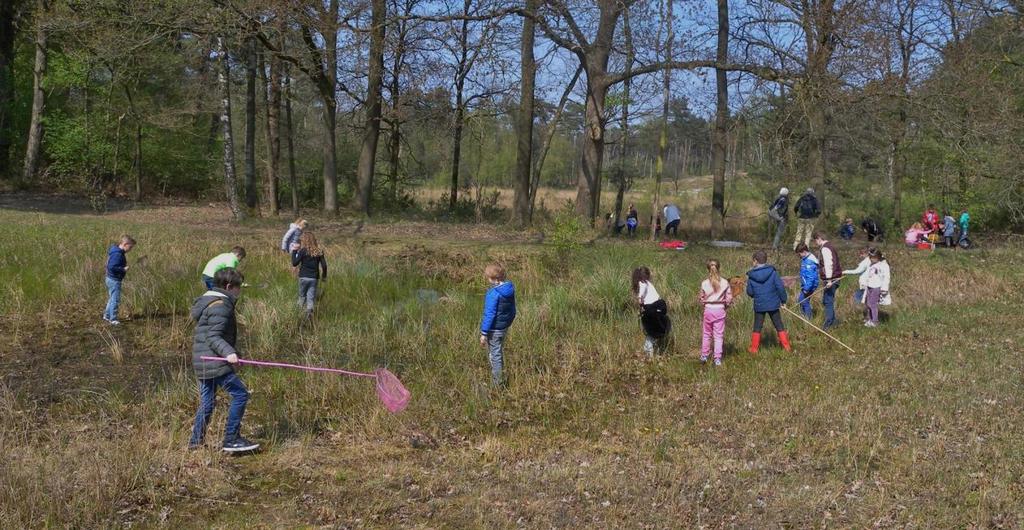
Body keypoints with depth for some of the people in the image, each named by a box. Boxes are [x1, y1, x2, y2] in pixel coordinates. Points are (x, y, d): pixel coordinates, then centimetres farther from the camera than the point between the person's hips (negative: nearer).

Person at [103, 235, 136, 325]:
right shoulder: (117, 254, -23)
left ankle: (107, 315, 33)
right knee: (115, 300, -2)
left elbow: (110, 265, 16)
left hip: (111, 279, 10)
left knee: (112, 299, 22)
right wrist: (123, 269, -23)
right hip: (114, 280, -10)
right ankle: (113, 319, 5)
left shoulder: (118, 252, 9)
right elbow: (111, 267, -30)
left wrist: (124, 267, 10)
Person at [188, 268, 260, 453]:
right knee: (240, 394, -8)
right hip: (215, 363, -11)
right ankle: (231, 440, -5)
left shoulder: (209, 301, 18)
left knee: (207, 401, 15)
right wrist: (228, 352, -33)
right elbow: (213, 336, -21)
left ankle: (196, 441, 20)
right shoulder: (220, 305, -14)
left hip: (203, 362, 11)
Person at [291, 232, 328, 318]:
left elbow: (294, 263, -8)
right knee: (311, 297, 3)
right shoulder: (319, 251, 1)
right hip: (314, 278, 2)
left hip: (304, 277, -2)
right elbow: (324, 265, 1)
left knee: (302, 295, 14)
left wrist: (294, 251, 0)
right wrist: (324, 276, 15)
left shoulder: (303, 251, -10)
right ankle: (309, 309, -18)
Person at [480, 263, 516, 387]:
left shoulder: (493, 293, -25)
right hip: (505, 326, 8)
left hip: (494, 329, -8)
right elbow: (513, 310, 10)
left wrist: (484, 333, -17)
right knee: (500, 352, 23)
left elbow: (489, 314, -23)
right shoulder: (510, 288, -1)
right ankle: (499, 377, 37)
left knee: (495, 355, 6)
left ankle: (498, 383, 15)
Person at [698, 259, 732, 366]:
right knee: (719, 335, 5)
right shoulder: (725, 283, -7)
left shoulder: (704, 283, -7)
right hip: (720, 310, -1)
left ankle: (704, 356, 23)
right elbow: (729, 298, -4)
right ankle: (717, 359, 3)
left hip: (708, 310, 1)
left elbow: (701, 299, 0)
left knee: (706, 334, 16)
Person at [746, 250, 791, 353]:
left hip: (759, 305, 0)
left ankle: (754, 348, 13)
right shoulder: (772, 272, -8)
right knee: (779, 326, 11)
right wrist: (783, 300, 2)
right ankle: (786, 346, 12)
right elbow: (780, 287, -9)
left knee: (757, 327, 11)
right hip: (773, 305, 0)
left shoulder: (751, 276, -8)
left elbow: (749, 292, -1)